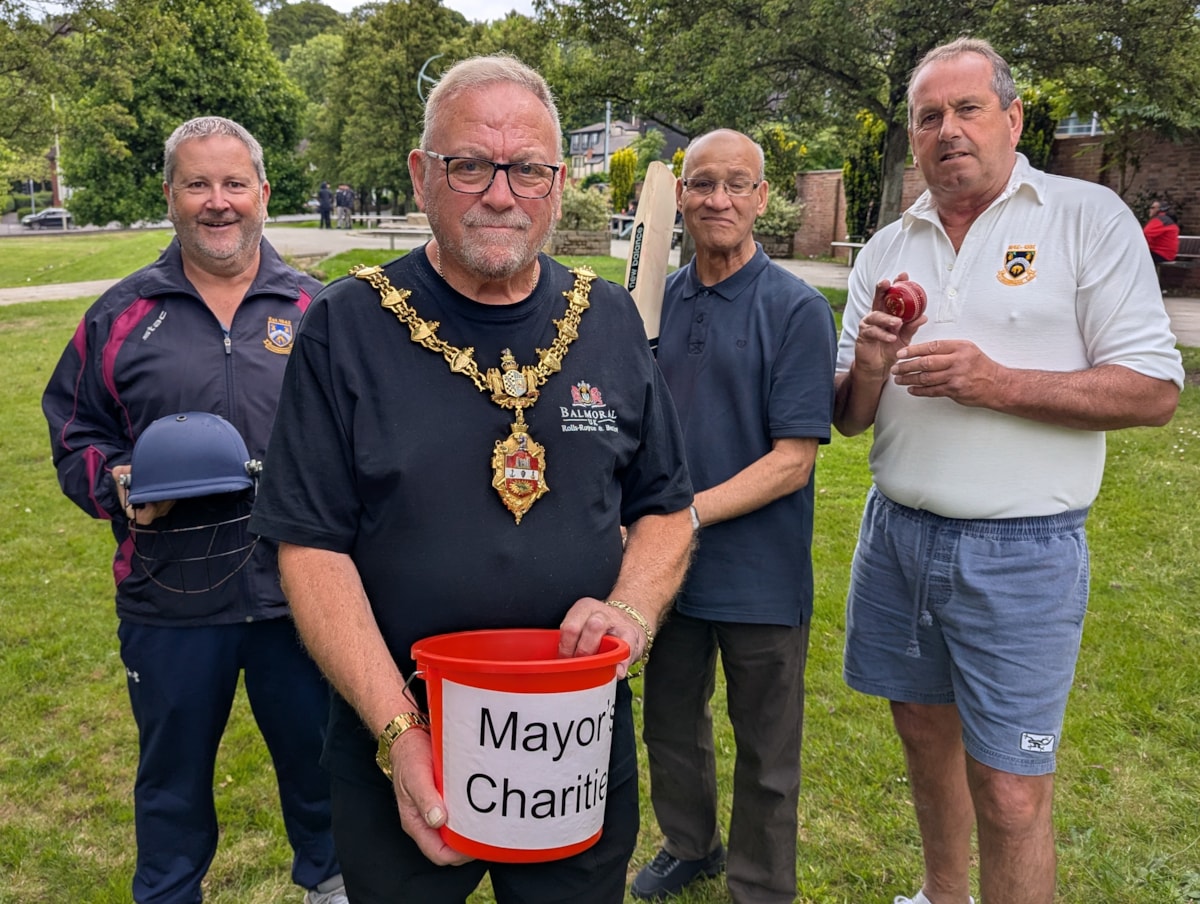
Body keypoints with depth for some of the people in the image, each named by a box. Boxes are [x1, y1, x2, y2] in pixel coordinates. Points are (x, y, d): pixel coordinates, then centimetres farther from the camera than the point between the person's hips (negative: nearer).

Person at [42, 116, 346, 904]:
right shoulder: (122, 315, 5)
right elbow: (75, 435, 10)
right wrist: (116, 485, -9)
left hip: (301, 592, 0)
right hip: (170, 598, 1)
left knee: (316, 757, 17)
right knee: (173, 772, 19)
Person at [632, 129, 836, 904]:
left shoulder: (797, 309, -12)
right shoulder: (662, 300, 3)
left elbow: (793, 460, -17)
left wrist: (686, 514, -23)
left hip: (760, 573, -5)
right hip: (668, 565, 5)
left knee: (765, 755, 13)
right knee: (670, 723, 22)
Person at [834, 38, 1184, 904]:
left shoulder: (1087, 217, -5)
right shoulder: (887, 249, 8)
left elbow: (1155, 392, -10)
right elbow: (849, 419, 9)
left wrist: (997, 383, -20)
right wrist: (867, 367, -13)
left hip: (1021, 550, -4)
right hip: (897, 534, 5)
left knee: (1011, 793, 0)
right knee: (926, 732, 19)